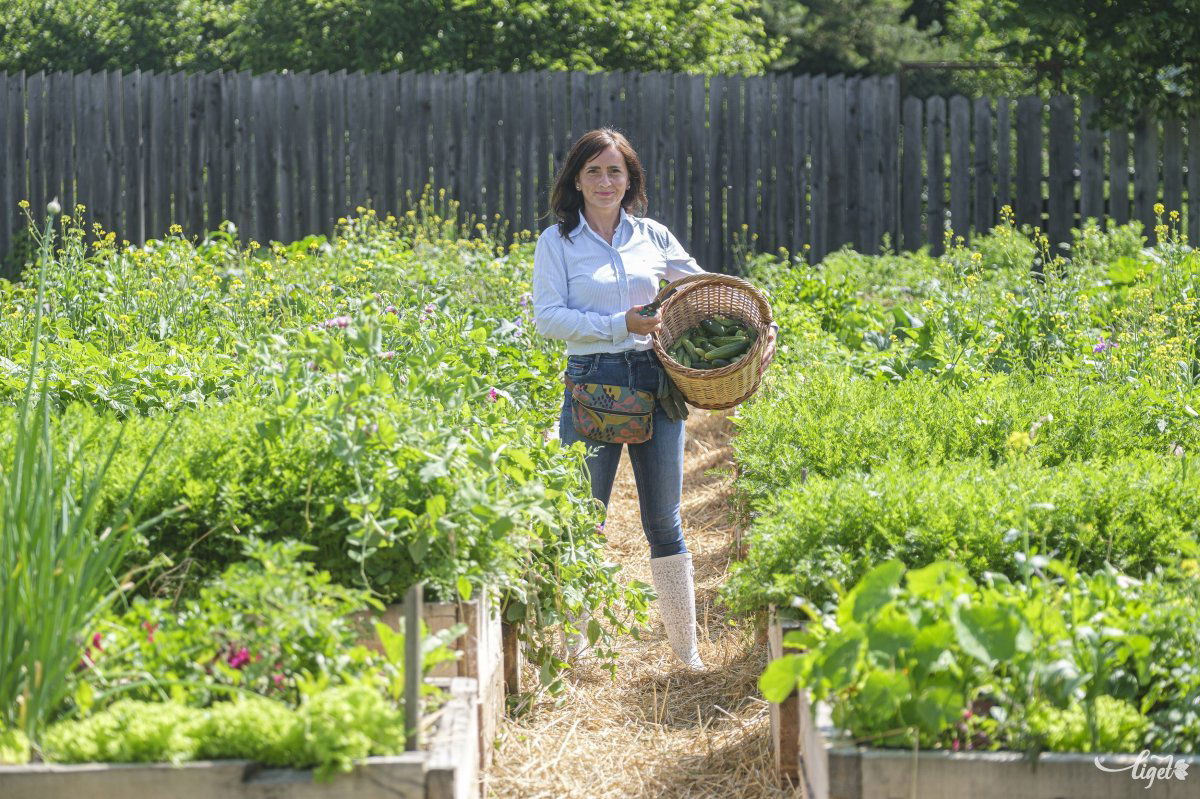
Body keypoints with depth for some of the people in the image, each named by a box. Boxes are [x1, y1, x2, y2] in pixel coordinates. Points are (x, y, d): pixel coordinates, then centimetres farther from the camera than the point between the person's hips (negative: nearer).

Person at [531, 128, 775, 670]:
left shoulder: (653, 237, 10)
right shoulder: (558, 242, 1)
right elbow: (548, 318, -7)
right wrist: (621, 325, -16)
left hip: (654, 381, 2)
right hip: (592, 384, -2)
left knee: (664, 519, 6)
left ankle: (685, 645, 12)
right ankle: (572, 637, 13)